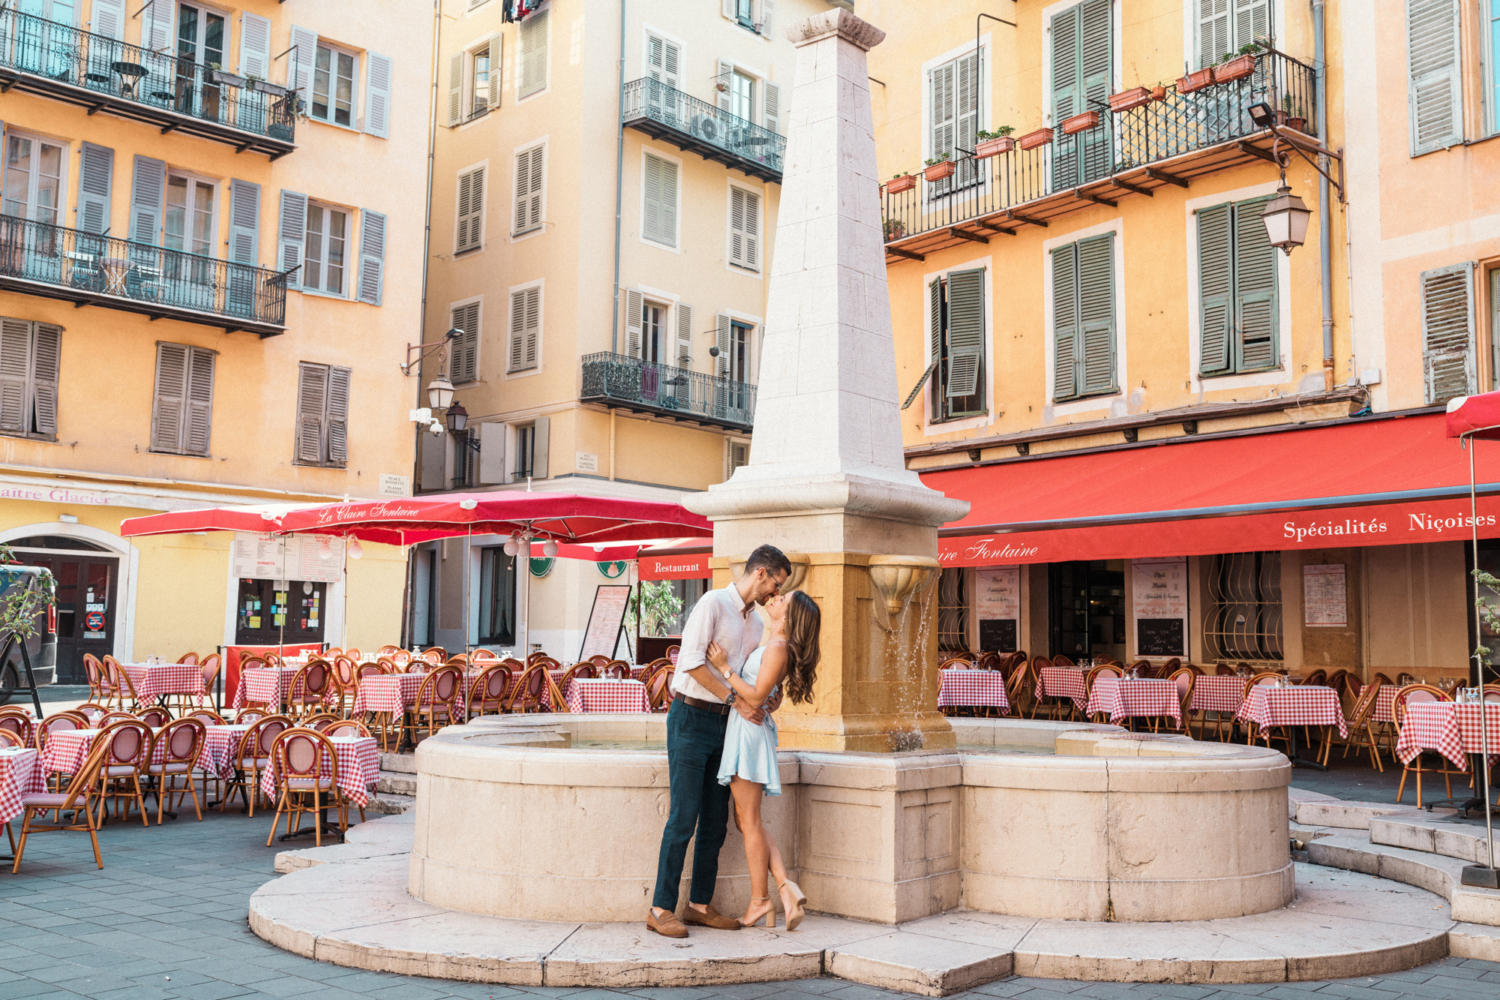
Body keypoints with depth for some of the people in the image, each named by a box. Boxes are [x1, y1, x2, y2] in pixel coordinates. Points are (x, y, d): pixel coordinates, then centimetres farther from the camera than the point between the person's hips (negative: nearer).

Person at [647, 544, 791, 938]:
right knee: (684, 816, -9)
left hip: (723, 725, 8)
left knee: (715, 820, 8)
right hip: (691, 718, -8)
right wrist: (736, 700, -17)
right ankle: (661, 909, -2)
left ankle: (700, 904, 17)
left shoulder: (756, 624, 16)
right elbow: (692, 661, -19)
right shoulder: (713, 603, -9)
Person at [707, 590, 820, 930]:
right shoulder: (772, 646, 15)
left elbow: (756, 695, -18)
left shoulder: (778, 647, -14)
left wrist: (724, 667, -16)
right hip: (742, 731, 10)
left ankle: (759, 900, 5)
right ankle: (786, 886, 3)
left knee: (749, 821, -3)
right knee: (748, 821, 10)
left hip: (749, 732, -10)